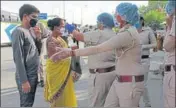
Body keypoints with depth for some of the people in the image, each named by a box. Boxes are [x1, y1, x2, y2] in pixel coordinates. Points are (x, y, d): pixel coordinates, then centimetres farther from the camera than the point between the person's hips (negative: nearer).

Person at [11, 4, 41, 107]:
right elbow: (18, 58, -19)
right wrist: (24, 80, -20)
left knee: (31, 103, 16)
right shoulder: (19, 32, -15)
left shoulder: (30, 31, 10)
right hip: (26, 77, -8)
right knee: (26, 104, 0)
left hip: (33, 75, 8)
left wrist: (38, 37, -1)